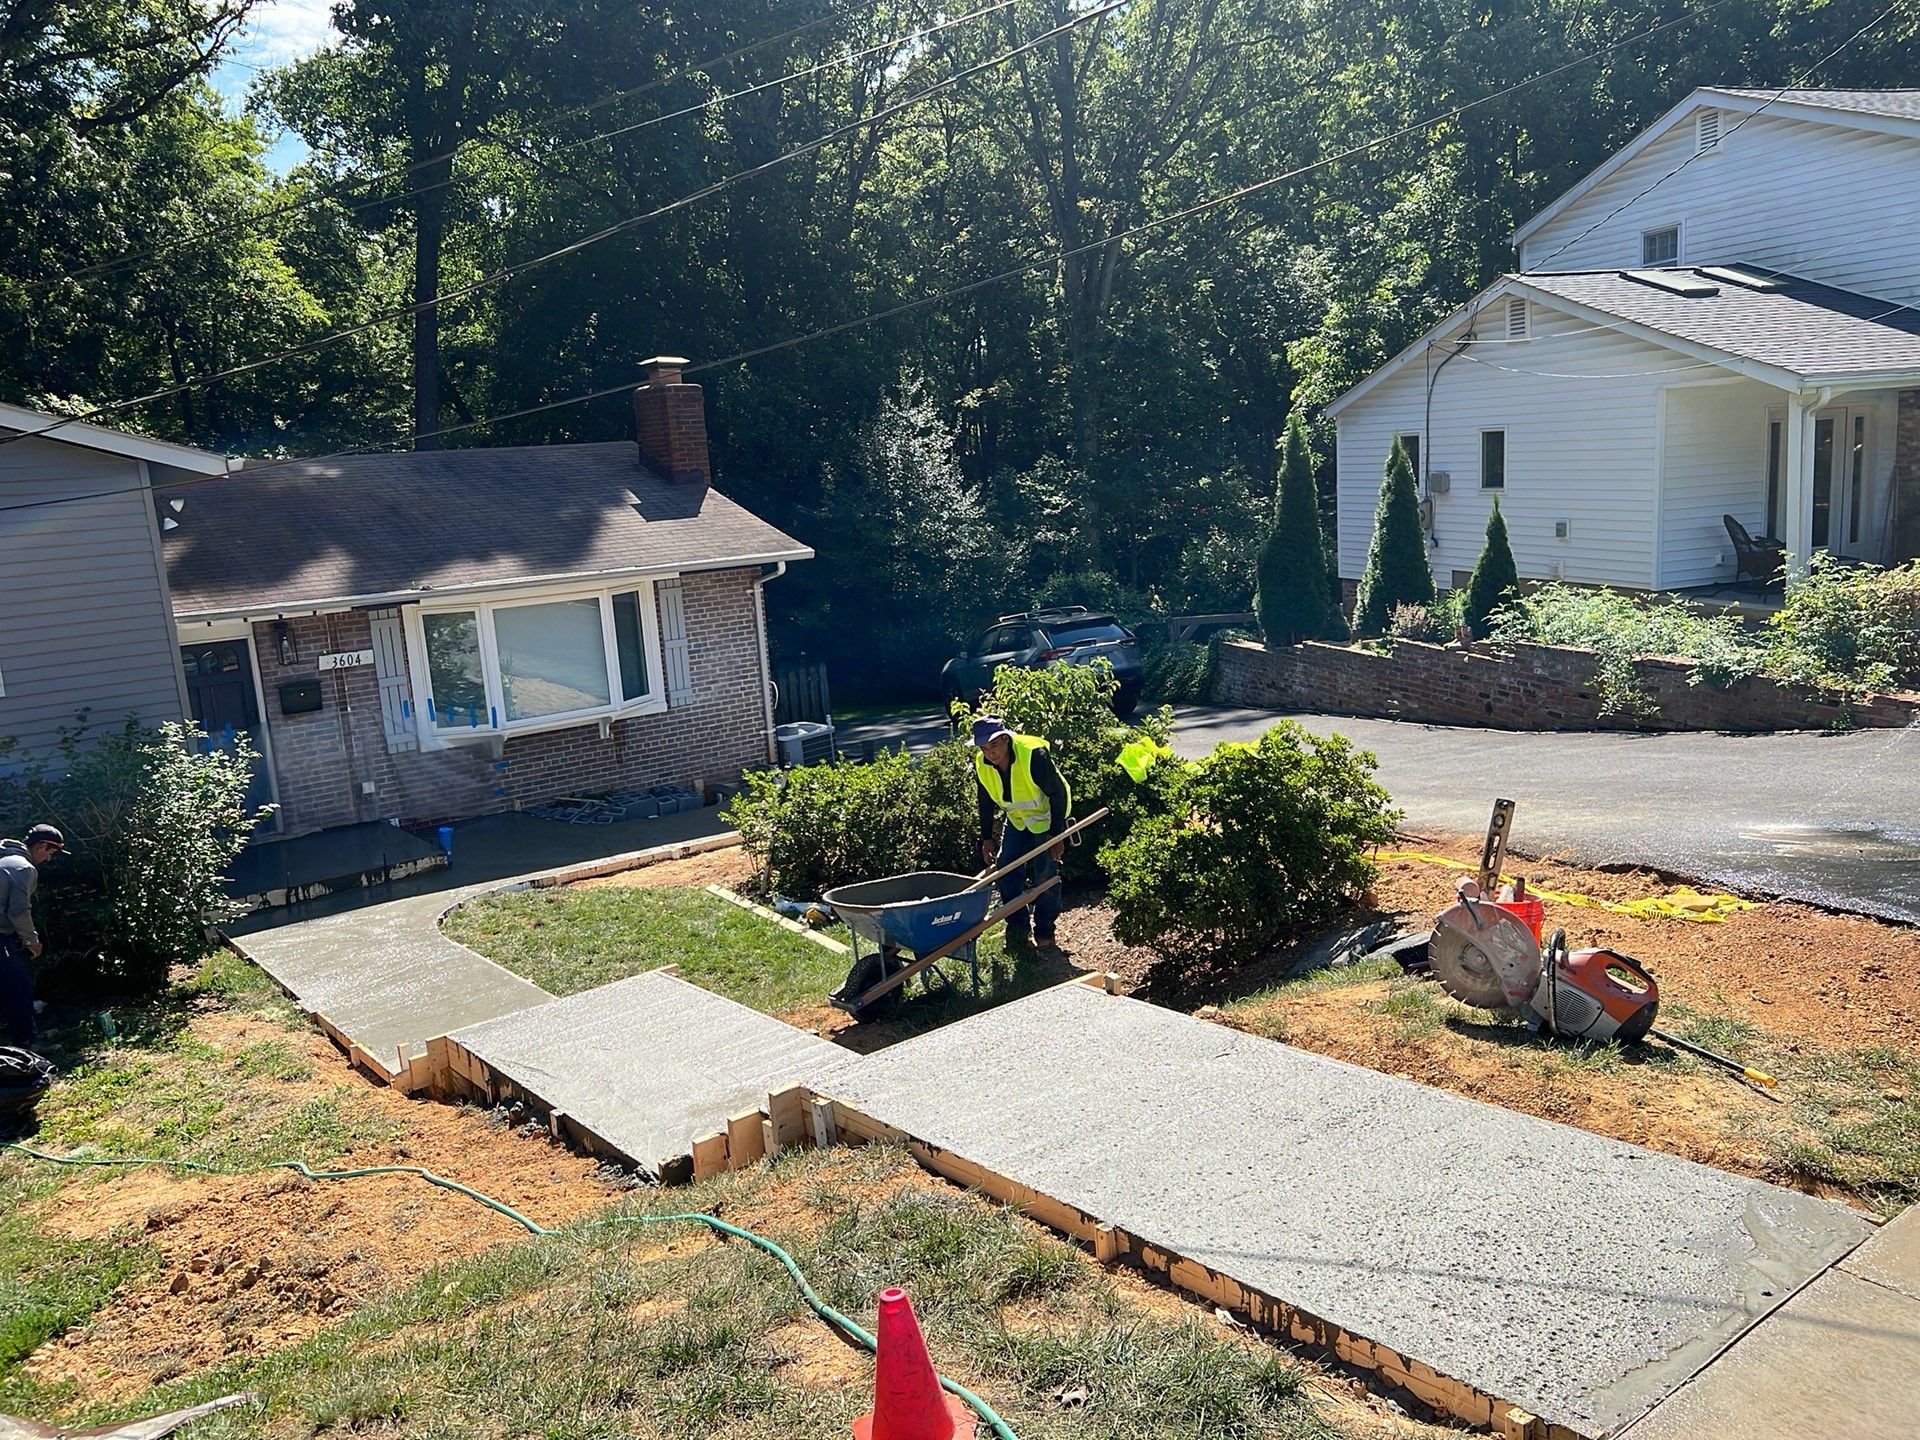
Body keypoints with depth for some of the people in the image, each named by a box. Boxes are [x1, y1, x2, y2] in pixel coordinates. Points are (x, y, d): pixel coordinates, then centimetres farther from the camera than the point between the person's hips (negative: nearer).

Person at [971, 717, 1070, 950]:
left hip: (1045, 817, -5)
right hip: (1016, 819, 6)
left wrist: (1057, 834, -21)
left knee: (1045, 874, -7)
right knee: (1005, 868, -1)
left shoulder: (1034, 755, -34)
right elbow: (986, 802, 1)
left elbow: (1058, 794, -24)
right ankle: (1017, 927, 13)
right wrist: (986, 838, 3)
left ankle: (1044, 931, 8)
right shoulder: (982, 765, -15)